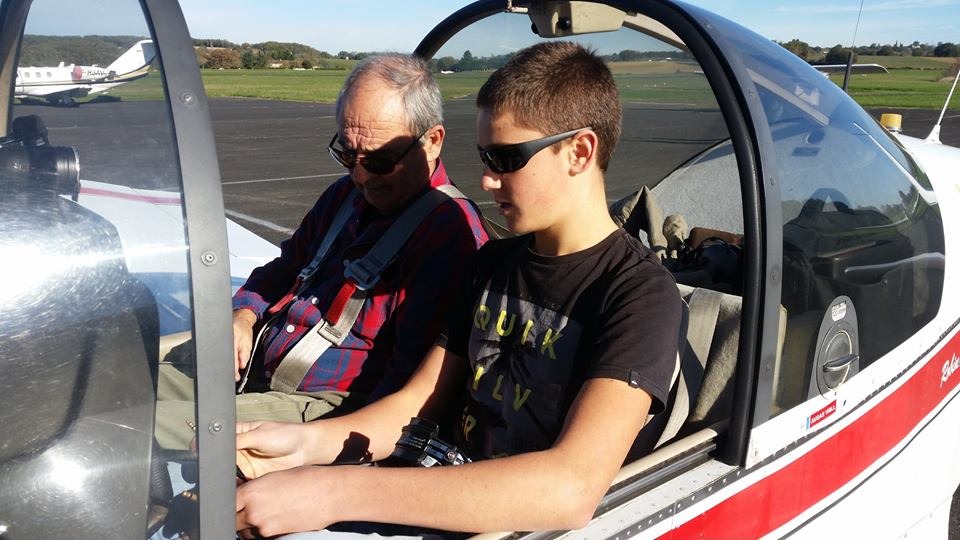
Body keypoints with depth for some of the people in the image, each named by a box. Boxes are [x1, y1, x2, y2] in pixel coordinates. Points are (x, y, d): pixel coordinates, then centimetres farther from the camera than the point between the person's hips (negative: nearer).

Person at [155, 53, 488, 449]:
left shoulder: (450, 231, -18)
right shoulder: (347, 194, 12)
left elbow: (413, 378, -24)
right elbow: (284, 267, 26)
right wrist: (243, 315, 6)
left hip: (330, 404, -9)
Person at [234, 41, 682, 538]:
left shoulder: (640, 293, -17)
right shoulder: (495, 260, 7)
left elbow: (573, 490, -29)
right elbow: (421, 400, 6)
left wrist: (338, 492, -32)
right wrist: (310, 442, -13)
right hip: (442, 500, 6)